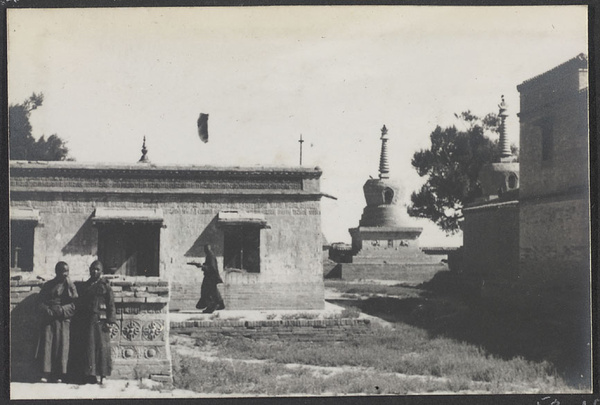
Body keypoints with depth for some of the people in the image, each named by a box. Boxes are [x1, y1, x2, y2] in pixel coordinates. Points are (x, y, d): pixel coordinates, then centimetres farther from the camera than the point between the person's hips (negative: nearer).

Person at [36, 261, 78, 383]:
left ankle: (59, 375, -3)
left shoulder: (70, 286, 9)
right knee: (47, 344, -7)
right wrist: (48, 311, -9)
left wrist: (61, 311, -13)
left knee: (62, 345, -6)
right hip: (48, 319, 1)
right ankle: (46, 374, -7)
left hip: (64, 319, -1)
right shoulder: (48, 286, 12)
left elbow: (74, 304, -1)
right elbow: (40, 303, 7)